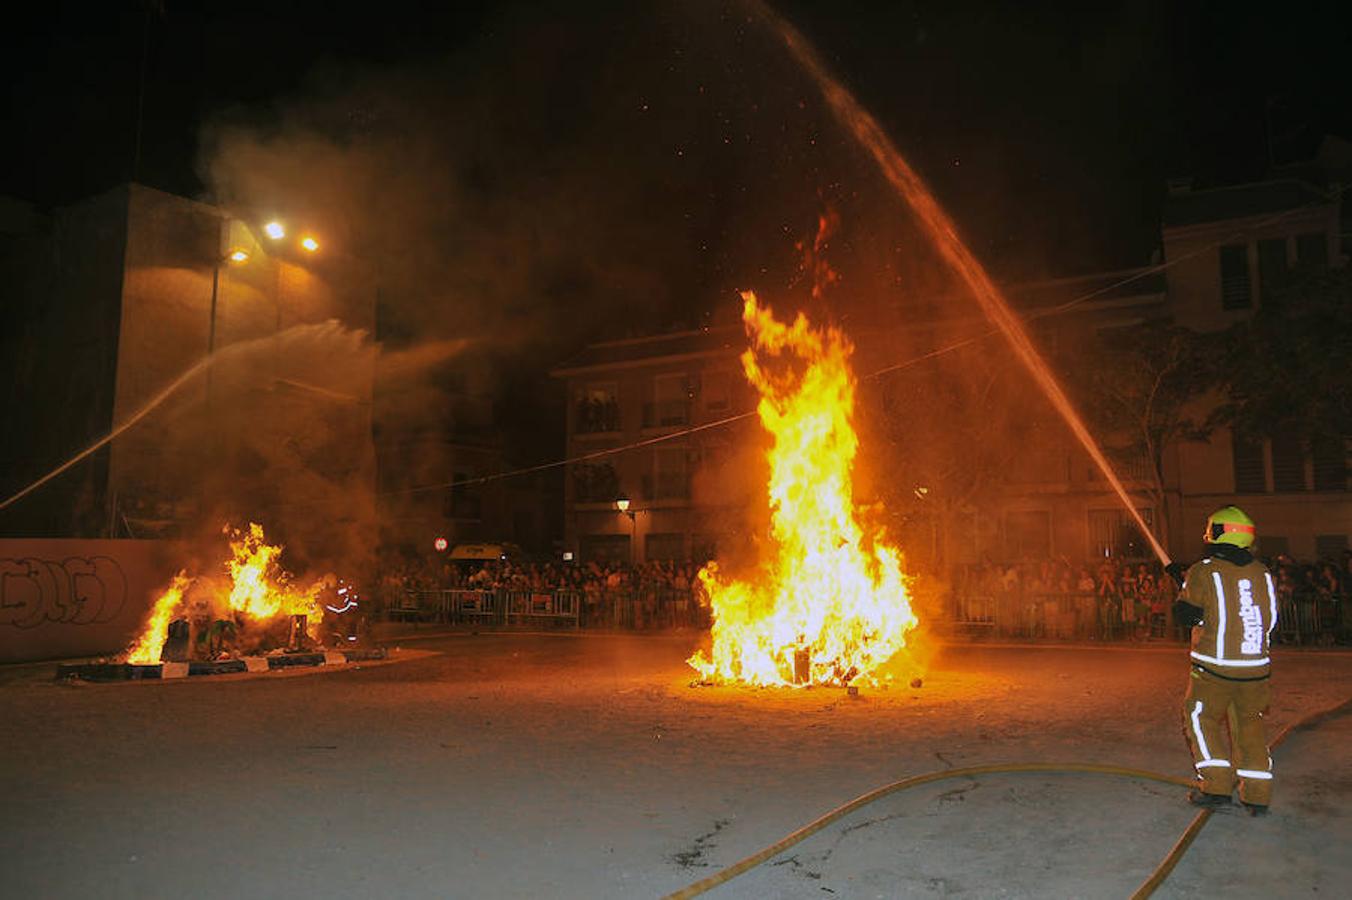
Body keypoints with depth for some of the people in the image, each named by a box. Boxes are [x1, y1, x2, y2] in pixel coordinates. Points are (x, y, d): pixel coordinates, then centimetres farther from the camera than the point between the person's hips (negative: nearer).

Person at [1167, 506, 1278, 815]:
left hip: (1215, 667, -4)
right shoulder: (1262, 572, 5)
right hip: (1256, 667, 5)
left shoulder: (1203, 572, -10)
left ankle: (1216, 787, 4)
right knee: (1249, 725, 14)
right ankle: (1257, 795, 14)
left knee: (1202, 720, 10)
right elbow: (1270, 618, 15)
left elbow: (1187, 615, -8)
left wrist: (1184, 584, 10)